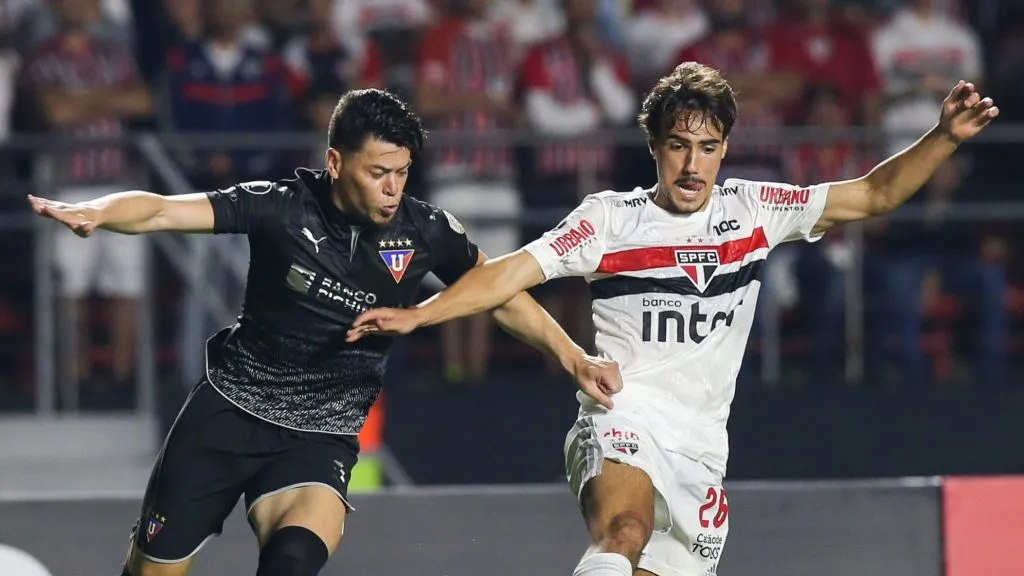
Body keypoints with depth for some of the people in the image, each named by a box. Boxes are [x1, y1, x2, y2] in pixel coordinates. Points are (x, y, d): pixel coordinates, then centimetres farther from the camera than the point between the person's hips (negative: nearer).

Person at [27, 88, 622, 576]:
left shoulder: (424, 231, -7)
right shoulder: (283, 208, -13)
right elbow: (161, 210, -19)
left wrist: (572, 356, 1)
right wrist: (93, 212, -38)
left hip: (319, 434, 0)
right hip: (231, 405, 0)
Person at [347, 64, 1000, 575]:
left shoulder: (753, 210, 10)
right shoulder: (610, 218, 0)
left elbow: (873, 195, 12)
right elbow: (512, 273, -5)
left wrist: (945, 137, -1)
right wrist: (418, 315, -16)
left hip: (701, 447, 5)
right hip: (623, 420, -5)